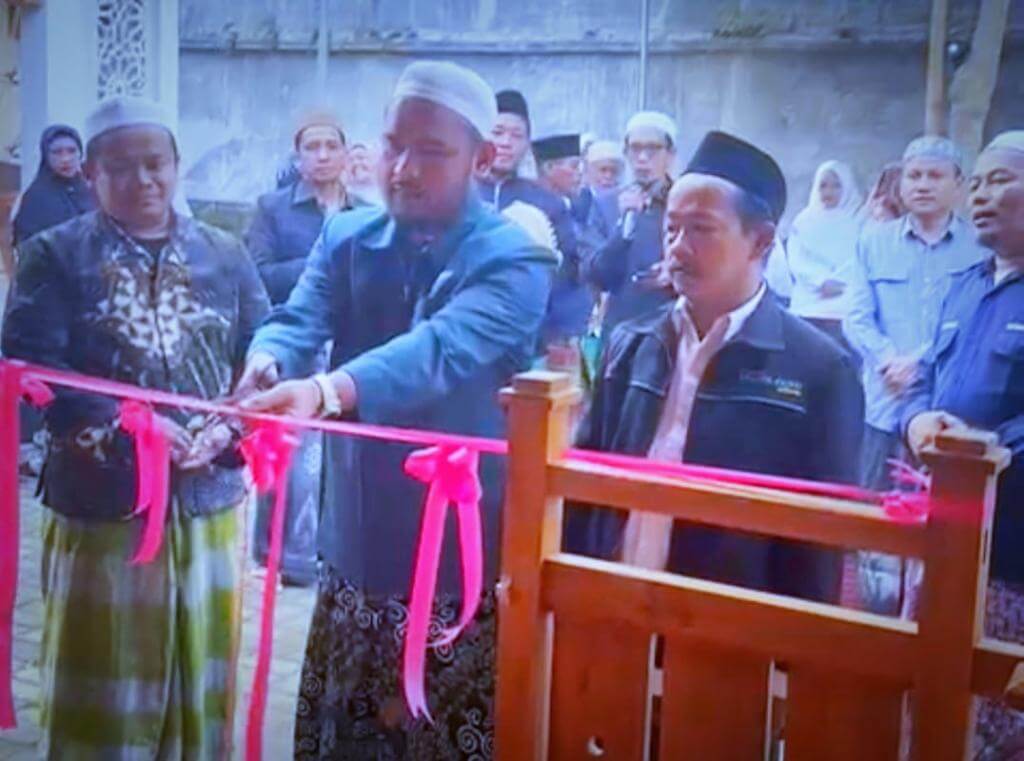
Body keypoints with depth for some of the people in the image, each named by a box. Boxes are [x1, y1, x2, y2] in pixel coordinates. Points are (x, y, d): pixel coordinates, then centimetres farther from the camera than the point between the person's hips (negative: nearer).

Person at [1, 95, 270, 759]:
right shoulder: (56, 255, 0)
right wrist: (121, 427, -21)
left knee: (201, 674, 15)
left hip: (210, 498, 3)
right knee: (103, 684, 9)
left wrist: (228, 428, -13)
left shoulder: (225, 255, 8)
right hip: (102, 502, -2)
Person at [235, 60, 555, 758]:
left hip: (461, 561, -4)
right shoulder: (345, 238, 5)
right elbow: (297, 322, -11)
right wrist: (262, 368, -35)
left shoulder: (514, 260, -12)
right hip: (356, 549, 5)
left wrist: (325, 391, -46)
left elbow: (441, 348, -30)